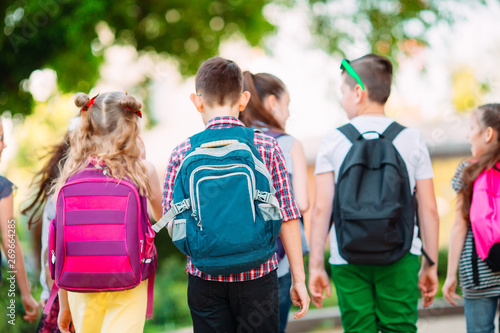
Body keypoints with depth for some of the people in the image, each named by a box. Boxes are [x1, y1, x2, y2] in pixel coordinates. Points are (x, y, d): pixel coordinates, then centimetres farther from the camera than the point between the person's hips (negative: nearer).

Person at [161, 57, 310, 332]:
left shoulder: (182, 154, -3)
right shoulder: (268, 147, -4)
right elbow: (287, 217, -4)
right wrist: (298, 278, 3)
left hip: (205, 278, 1)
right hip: (258, 275, 0)